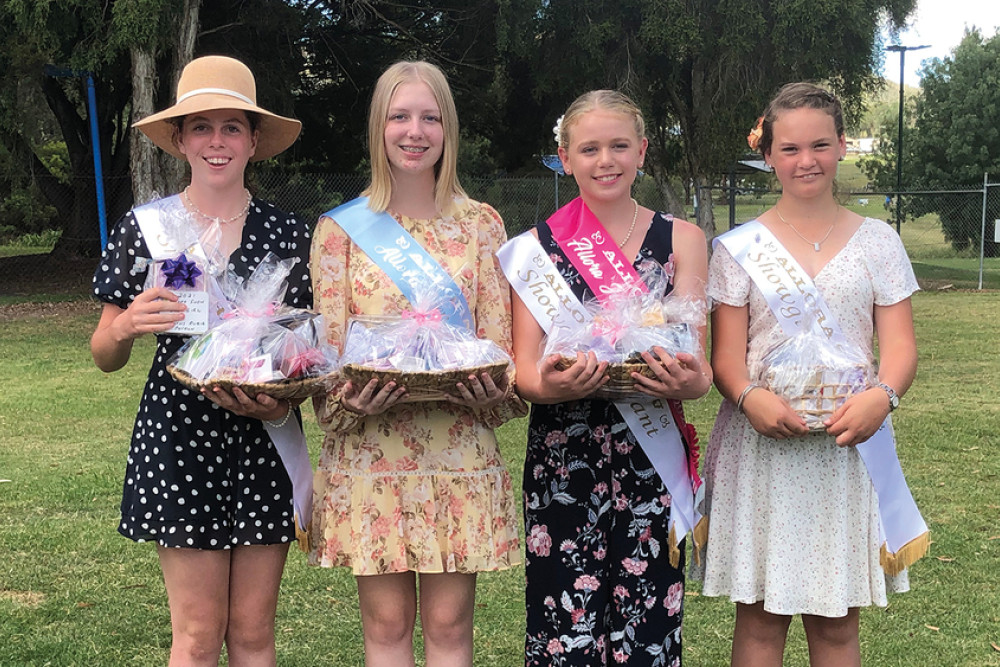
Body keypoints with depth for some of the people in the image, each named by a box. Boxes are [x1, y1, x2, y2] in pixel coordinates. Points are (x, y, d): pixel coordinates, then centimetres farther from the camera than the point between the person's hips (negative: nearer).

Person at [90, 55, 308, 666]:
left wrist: (283, 400, -12)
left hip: (265, 439, 2)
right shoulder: (145, 227, 1)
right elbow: (106, 358, 4)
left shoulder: (287, 234, 4)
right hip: (179, 436, -1)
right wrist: (125, 326, -18)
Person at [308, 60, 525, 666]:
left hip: (460, 449, 1)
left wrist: (492, 391, -16)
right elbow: (326, 347, 1)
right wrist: (350, 400, -19)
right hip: (370, 450, 0)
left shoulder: (481, 224, 7)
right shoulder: (341, 229, 4)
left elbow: (500, 338, 5)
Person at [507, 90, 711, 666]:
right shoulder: (538, 246, 8)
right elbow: (524, 367, 1)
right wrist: (549, 385, -21)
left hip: (651, 462, 0)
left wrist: (691, 382, -21)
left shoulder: (681, 240, 9)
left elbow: (695, 355, 2)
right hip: (561, 461, 0)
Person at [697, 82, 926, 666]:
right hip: (762, 444, -1)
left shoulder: (877, 241, 7)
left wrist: (882, 395, -20)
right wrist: (750, 396, -21)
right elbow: (727, 353, 0)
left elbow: (900, 344, 2)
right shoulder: (741, 247, 4)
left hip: (848, 444, 1)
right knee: (760, 618, 5)